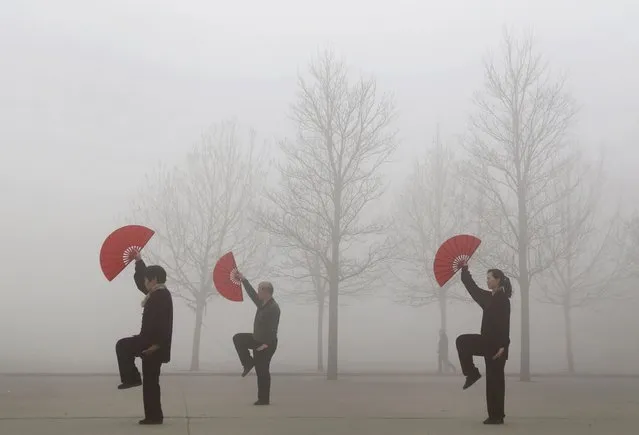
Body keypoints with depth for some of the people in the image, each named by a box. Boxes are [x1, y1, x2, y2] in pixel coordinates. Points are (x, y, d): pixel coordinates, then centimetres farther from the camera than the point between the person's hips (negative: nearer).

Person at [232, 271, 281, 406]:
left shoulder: (273, 307, -24)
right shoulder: (262, 303, 4)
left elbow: (272, 328, -28)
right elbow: (252, 294, 20)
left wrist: (267, 344, -30)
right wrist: (243, 280, 23)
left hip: (266, 344, -9)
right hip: (257, 339, 9)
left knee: (262, 372, -2)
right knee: (238, 338, 13)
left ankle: (264, 399, 7)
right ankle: (249, 363, 12)